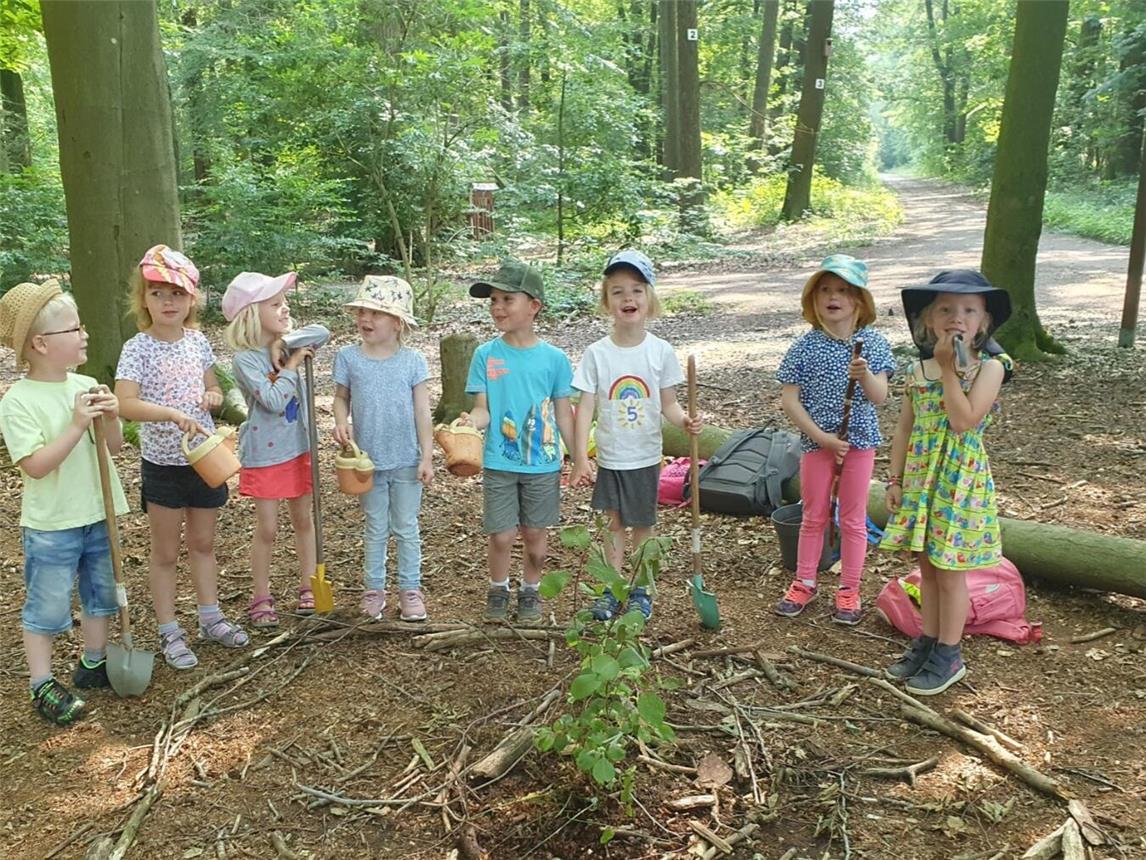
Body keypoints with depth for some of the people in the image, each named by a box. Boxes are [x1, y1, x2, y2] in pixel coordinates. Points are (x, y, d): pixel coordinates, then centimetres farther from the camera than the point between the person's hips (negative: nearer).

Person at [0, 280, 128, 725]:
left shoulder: (87, 386, 0)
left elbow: (114, 446, 4)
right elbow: (36, 465, -22)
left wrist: (110, 418, -15)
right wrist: (76, 426, -27)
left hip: (98, 516, 6)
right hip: (51, 526, -6)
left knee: (100, 594, 20)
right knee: (47, 608, 7)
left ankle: (94, 663, 38)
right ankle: (42, 685, 22)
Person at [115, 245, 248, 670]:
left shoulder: (198, 341, 1)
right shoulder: (137, 349, -14)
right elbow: (125, 404, -26)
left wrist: (214, 395, -8)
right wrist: (173, 414, -39)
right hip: (162, 464, -5)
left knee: (203, 543, 18)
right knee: (165, 552, 9)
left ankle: (211, 617, 33)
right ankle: (169, 632, 22)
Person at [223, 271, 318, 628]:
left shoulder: (286, 348, 0)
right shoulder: (245, 358, -17)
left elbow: (302, 397, -9)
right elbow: (274, 401, -25)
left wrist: (283, 360, -20)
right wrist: (291, 365, -17)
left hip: (298, 448, 5)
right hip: (264, 454, -5)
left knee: (303, 519, 15)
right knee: (267, 528, 5)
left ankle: (308, 586, 30)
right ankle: (261, 596, 22)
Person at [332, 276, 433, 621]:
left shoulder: (413, 360, -7)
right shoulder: (348, 357, -4)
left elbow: (422, 412, -5)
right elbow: (341, 398, 5)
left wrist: (426, 457, -6)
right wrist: (341, 422, -17)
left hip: (406, 461, -1)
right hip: (368, 461, 1)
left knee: (407, 528, 11)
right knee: (376, 529, 14)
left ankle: (410, 589, 23)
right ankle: (374, 589, 26)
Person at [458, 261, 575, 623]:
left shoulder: (554, 358, -4)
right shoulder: (486, 355, -3)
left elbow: (563, 414, 2)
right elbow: (483, 409, -3)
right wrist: (472, 420, -26)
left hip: (543, 464, 0)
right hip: (499, 463, 0)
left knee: (535, 535, 11)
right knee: (501, 536, 4)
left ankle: (530, 590, 34)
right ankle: (498, 589, 30)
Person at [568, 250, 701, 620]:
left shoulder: (661, 351, -6)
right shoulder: (596, 353, -8)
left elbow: (668, 402, 0)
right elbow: (585, 408, -8)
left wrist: (684, 420, -22)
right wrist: (580, 459, -13)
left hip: (645, 457, 0)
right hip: (609, 458, 0)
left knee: (643, 524, 11)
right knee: (614, 524, 12)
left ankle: (641, 590, 26)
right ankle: (612, 589, 26)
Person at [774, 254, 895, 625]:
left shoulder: (873, 343, -5)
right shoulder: (805, 346, -9)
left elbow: (879, 398, -9)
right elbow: (789, 399, -10)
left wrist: (865, 375, -30)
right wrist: (821, 436, -15)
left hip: (859, 442, 1)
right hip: (817, 442, 0)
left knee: (853, 519, 10)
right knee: (814, 516, 12)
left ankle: (849, 589, 23)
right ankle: (804, 583, 27)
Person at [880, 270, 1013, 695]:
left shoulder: (989, 366, -11)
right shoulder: (918, 369, 3)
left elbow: (965, 420, -24)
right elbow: (905, 427, 8)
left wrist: (948, 368, -21)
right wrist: (895, 478, 6)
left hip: (960, 481, -5)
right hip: (920, 478, 5)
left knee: (949, 572, 5)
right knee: (927, 566, 16)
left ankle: (948, 655, 20)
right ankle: (928, 641, 31)